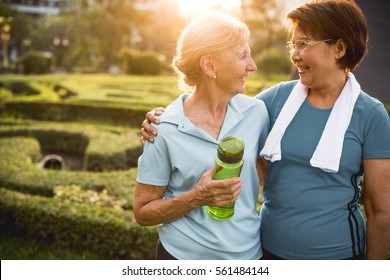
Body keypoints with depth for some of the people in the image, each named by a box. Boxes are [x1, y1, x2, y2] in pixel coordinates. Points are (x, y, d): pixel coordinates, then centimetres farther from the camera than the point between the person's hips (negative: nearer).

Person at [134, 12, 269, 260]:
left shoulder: (256, 112, -7)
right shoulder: (165, 130, -17)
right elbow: (143, 212, -11)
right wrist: (196, 198, -24)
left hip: (249, 252, 3)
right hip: (184, 256, -3)